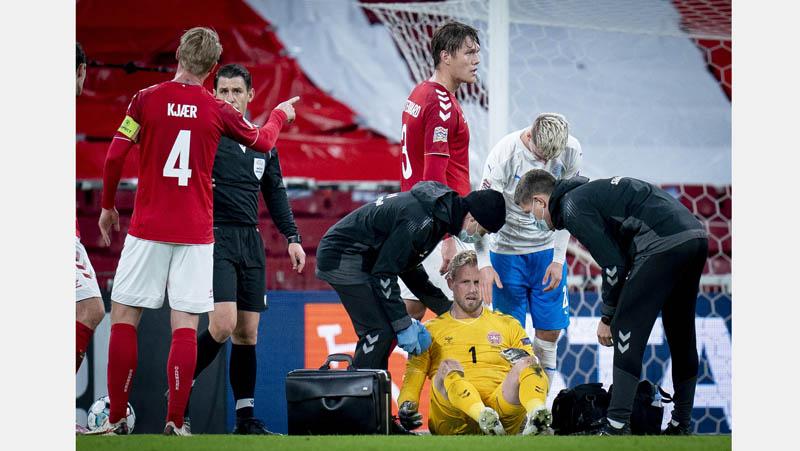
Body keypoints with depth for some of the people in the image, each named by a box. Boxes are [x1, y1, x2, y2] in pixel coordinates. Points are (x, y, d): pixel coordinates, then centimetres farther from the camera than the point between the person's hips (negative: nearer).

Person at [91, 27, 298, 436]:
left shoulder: (146, 99, -3)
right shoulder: (218, 111, 1)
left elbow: (114, 158, -4)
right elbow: (262, 142, 18)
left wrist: (108, 207, 11)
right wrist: (280, 115, 39)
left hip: (148, 229, -1)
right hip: (196, 232, 1)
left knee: (124, 316, 6)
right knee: (185, 324, 1)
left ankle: (117, 417, 3)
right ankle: (175, 421, -4)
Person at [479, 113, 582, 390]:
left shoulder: (572, 152, -13)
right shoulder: (505, 154, -22)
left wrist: (558, 260, -5)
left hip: (548, 249, 3)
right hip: (507, 250, -3)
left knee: (551, 329, 1)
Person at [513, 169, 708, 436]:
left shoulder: (572, 206, 0)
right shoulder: (589, 191, 28)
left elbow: (613, 263, -7)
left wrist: (608, 317, 3)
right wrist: (614, 313, 22)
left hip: (665, 244, -10)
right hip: (696, 236, 10)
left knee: (628, 330, -4)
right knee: (680, 336, 17)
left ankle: (617, 426, -8)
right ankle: (681, 425, 21)